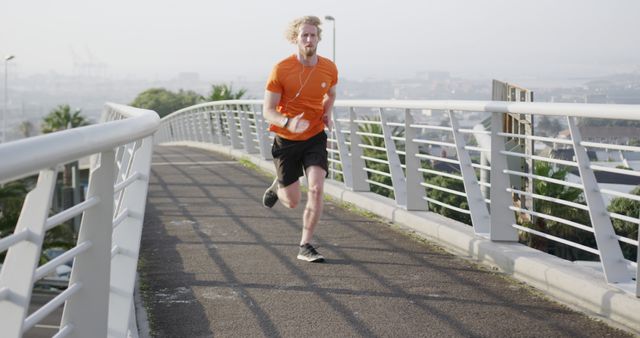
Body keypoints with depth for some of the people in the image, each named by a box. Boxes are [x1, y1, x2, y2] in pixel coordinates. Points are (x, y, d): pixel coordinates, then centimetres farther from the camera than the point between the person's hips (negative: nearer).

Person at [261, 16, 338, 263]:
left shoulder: (329, 69, -4)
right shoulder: (281, 70, -14)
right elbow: (268, 111, -13)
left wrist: (327, 113, -1)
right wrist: (288, 123, -33)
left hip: (315, 138, 2)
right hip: (286, 140, -2)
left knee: (316, 189, -18)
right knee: (292, 202, 5)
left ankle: (305, 246, -5)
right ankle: (277, 187, 43)